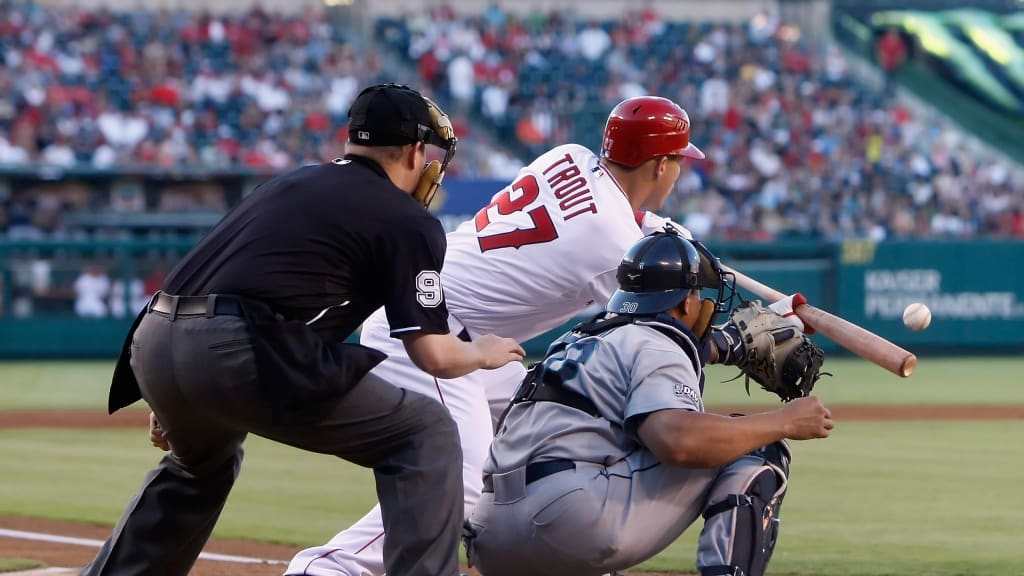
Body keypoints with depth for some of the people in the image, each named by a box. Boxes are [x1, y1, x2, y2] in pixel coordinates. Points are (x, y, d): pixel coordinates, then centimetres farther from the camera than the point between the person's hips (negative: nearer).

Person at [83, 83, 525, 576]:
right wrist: (484, 353, 24)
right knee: (427, 432, 4)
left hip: (154, 341, 8)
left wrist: (174, 399, 37)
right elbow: (432, 355, 2)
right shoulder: (408, 220, 7)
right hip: (237, 352, -8)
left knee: (201, 464, 38)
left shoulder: (289, 184, 29)